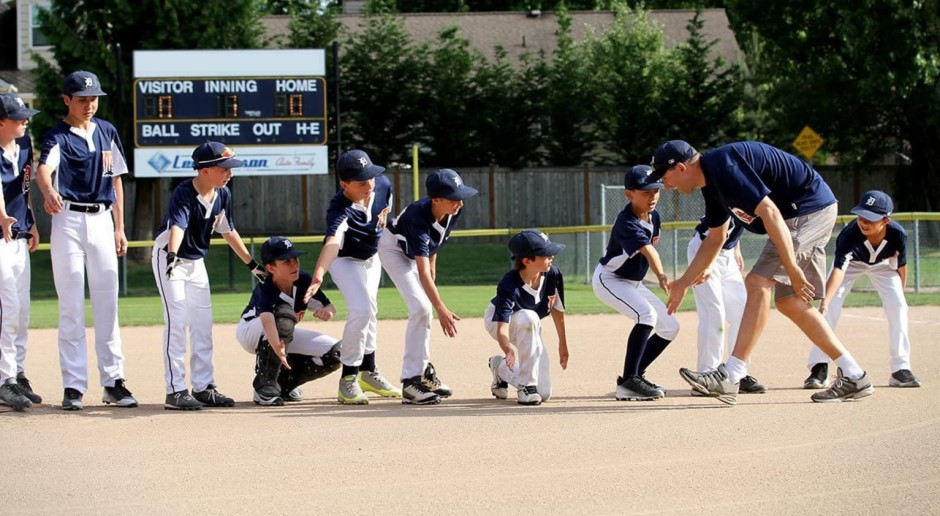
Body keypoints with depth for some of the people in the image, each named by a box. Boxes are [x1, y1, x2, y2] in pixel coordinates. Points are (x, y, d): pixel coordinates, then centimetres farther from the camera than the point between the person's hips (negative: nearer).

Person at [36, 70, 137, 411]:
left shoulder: (107, 132, 10)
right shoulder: (58, 136, -7)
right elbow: (45, 168, -27)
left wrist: (119, 228, 11)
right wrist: (48, 191, -50)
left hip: (102, 220, 5)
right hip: (69, 220, -5)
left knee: (107, 303, 6)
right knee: (71, 306, -2)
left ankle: (113, 380, 10)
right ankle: (73, 386, -1)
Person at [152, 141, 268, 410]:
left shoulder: (223, 195, -6)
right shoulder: (184, 194, -27)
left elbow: (228, 231, 9)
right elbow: (177, 225, -44)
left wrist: (251, 263, 13)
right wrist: (172, 256, -62)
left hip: (196, 262, 7)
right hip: (169, 259, -7)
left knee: (203, 323, 7)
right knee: (177, 320, -14)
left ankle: (204, 387, 14)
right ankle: (175, 390, -14)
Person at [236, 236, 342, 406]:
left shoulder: (304, 280, -19)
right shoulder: (263, 290, -35)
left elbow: (330, 307, -11)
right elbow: (267, 320, -54)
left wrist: (327, 311, -37)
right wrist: (277, 348, -75)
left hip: (286, 336, 6)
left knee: (335, 353, -15)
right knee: (283, 313, -39)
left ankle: (285, 381, 5)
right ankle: (264, 384, -30)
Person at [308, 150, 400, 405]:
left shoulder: (383, 185, -26)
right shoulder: (340, 210, -43)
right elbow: (332, 242, -60)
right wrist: (318, 276, -73)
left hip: (371, 257, 6)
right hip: (345, 260, -6)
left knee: (369, 312, 18)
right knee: (361, 310, -22)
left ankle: (368, 373, 35)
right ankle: (348, 380, -13)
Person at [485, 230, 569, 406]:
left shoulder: (553, 275, -22)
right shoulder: (509, 285, -36)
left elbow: (557, 309, -3)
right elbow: (502, 328, -45)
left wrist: (562, 344, 6)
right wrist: (508, 349, -66)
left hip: (528, 329, 5)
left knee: (544, 394, -7)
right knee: (529, 317, -41)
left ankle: (501, 366, 23)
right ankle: (526, 384, -28)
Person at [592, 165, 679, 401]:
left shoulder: (653, 216, -4)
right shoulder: (626, 223, -30)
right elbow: (647, 251, -46)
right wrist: (661, 275, -61)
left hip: (633, 283, 9)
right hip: (608, 280, -9)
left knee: (670, 327, 6)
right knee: (646, 313, -32)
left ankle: (635, 376, 15)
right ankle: (627, 383, -31)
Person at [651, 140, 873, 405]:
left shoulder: (724, 167, -23)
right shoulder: (711, 181, 10)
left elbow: (770, 213, -28)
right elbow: (715, 238, 24)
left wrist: (792, 268, -30)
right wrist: (684, 283, 28)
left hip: (811, 209, -10)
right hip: (809, 214, 10)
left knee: (759, 283, -17)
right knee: (789, 301, 8)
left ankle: (729, 378, -20)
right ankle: (853, 377, 11)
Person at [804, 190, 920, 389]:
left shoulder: (898, 234, -34)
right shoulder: (849, 235, -42)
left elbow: (901, 265, -14)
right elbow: (839, 270, -52)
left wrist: (899, 293, -2)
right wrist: (825, 300, -66)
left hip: (882, 264, 2)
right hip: (852, 262, -2)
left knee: (897, 306, -12)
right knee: (830, 306, -19)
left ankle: (901, 369, -1)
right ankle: (819, 368, -16)